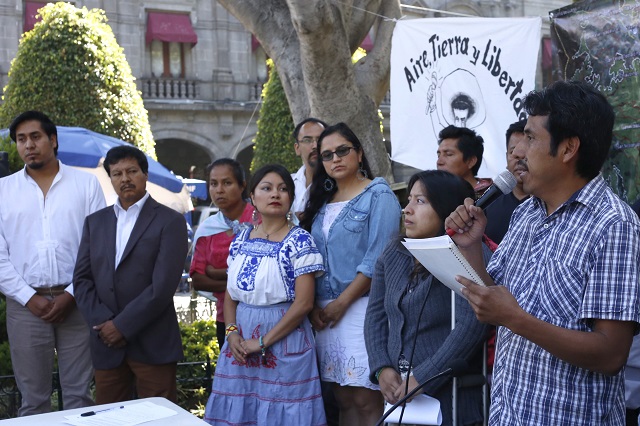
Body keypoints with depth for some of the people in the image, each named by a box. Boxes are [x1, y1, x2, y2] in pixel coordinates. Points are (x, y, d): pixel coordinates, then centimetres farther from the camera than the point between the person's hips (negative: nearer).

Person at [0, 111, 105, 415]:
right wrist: (29, 297, -7)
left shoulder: (86, 184, 3)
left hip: (77, 302, -1)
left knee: (78, 394, 5)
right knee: (33, 398, 8)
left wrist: (72, 294, -8)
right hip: (26, 306, 1)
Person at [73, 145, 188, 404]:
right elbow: (82, 280, 7)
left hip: (153, 345, -4)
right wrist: (103, 323, -7)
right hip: (106, 343, 4)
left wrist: (122, 326, -13)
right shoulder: (95, 222, 13)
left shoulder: (169, 222, -3)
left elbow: (163, 285, -12)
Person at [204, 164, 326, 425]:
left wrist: (263, 342, -15)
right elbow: (231, 294, 12)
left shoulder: (299, 241, -9)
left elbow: (304, 303, -14)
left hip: (283, 339, -5)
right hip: (242, 341, 5)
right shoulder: (240, 240, 7)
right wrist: (231, 333, -5)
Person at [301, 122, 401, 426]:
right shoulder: (323, 201, 16)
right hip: (326, 312, 6)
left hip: (361, 307, -6)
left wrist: (342, 302, -13)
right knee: (344, 399, 9)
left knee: (366, 400, -6)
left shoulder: (378, 195, -3)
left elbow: (378, 259, -13)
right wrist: (314, 305, 1)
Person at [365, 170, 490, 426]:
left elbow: (471, 326, -22)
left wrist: (422, 379, -21)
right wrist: (382, 368, -7)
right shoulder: (393, 253, 8)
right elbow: (376, 313, 8)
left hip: (449, 397, -6)